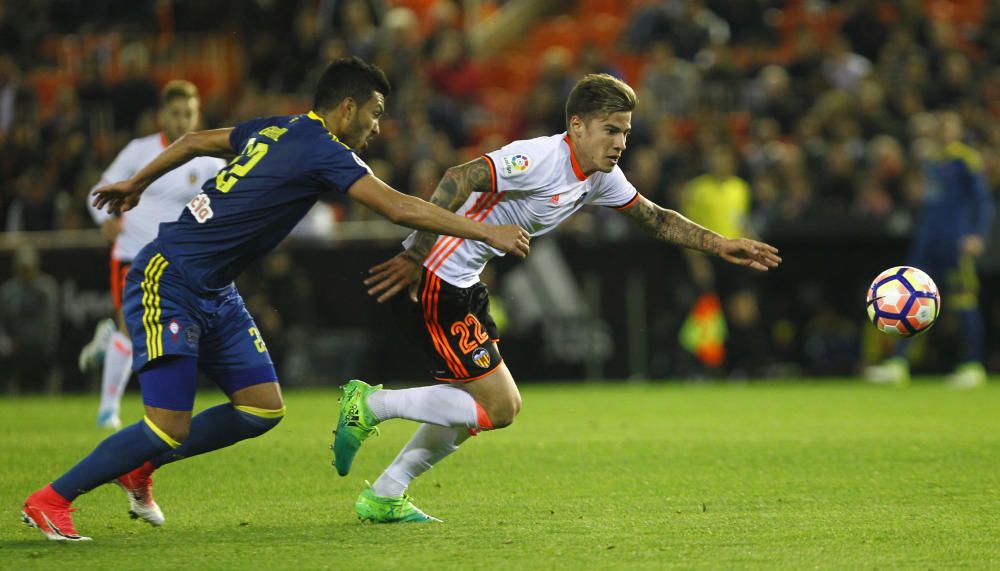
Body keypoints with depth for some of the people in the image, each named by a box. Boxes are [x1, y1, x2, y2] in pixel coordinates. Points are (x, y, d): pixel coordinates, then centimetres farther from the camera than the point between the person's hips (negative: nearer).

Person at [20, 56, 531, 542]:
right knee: (169, 430, -14)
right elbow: (399, 209, -21)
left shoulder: (277, 129, 10)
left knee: (263, 409, 4)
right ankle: (49, 501, 0)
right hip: (167, 283, -10)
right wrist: (487, 233, -15)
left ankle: (138, 468, 18)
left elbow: (195, 142, 22)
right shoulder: (322, 150, -16)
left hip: (214, 295, 10)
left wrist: (135, 184, 36)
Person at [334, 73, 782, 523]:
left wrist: (719, 245, 11)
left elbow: (655, 219, 21)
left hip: (463, 285, 10)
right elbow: (458, 180, -30)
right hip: (432, 282, -10)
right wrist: (415, 256, -35)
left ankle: (385, 495, 21)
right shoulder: (540, 159, -21)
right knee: (499, 406, -9)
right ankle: (371, 405, 0)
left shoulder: (600, 176, 8)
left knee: (488, 404, 15)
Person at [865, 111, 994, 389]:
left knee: (964, 303, -5)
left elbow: (983, 202, -8)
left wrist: (977, 235, -19)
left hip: (956, 242, -7)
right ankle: (898, 363, -1)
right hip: (928, 239, 7)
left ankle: (973, 366, 2)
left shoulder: (966, 159, -6)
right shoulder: (930, 160, 15)